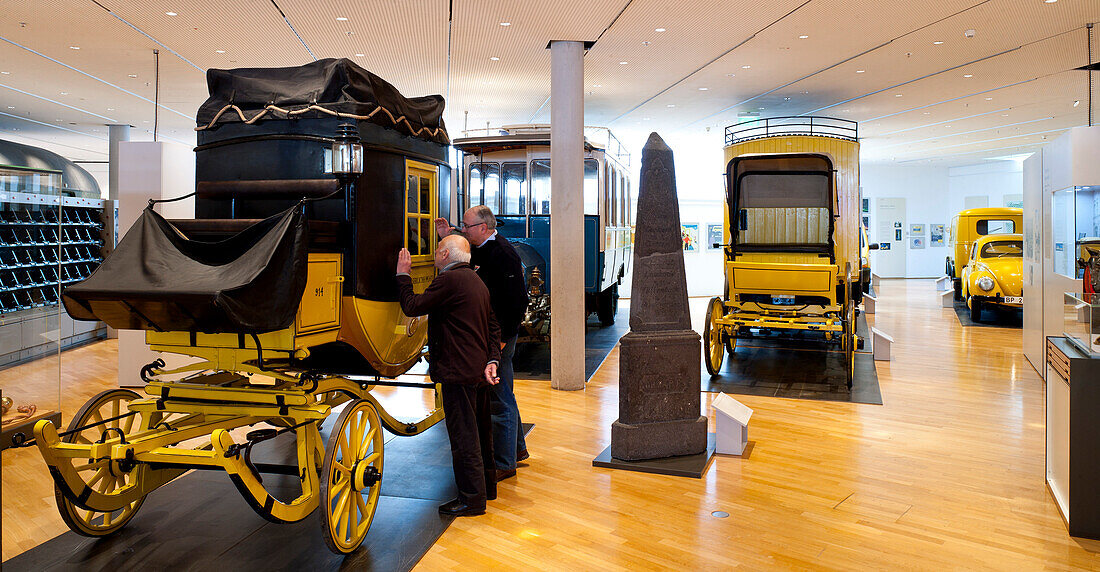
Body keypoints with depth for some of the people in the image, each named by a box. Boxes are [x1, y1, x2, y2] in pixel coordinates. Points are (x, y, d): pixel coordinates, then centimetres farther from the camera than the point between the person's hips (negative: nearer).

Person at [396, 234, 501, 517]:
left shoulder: (449, 280, -16)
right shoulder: (477, 281, 14)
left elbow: (412, 306, -12)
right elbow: (494, 327, 12)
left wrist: (403, 276, 1)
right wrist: (492, 360, 5)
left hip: (459, 372, -10)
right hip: (479, 370, 10)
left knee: (463, 436, -1)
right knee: (480, 430, 19)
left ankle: (472, 498, 7)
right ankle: (487, 485, 33)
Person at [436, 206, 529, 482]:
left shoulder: (502, 253, -18)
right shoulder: (481, 250, 12)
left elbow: (517, 299, -22)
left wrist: (503, 338, -22)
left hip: (499, 335, -10)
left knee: (500, 399, -2)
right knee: (502, 395, 21)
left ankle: (504, 464, 9)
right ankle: (517, 448, 36)